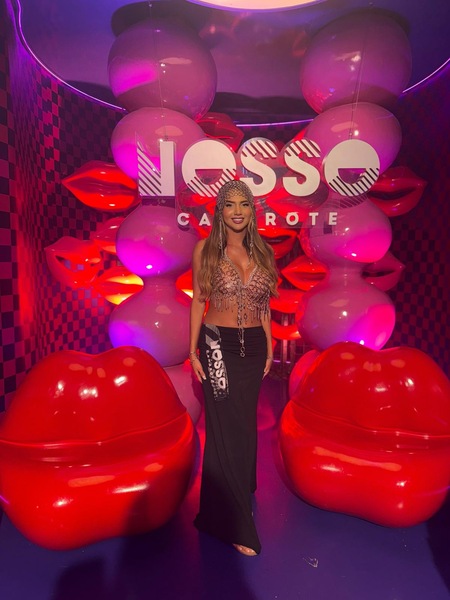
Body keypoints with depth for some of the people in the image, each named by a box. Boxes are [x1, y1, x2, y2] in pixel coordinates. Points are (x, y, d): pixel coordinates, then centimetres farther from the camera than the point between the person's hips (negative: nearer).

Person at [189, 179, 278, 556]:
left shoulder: (261, 251, 6)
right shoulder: (206, 249, -3)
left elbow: (264, 305, 10)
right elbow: (198, 301, -1)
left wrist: (269, 347, 10)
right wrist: (193, 350, -4)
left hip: (254, 346, 4)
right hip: (218, 344, -3)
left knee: (246, 424, 16)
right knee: (225, 429, 1)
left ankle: (241, 490, 43)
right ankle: (235, 524, 15)